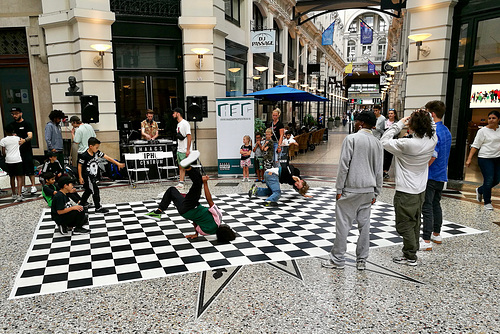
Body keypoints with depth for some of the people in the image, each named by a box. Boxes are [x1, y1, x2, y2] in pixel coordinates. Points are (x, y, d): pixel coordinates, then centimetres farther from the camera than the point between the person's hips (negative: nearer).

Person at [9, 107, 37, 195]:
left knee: (30, 169, -6)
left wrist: (24, 140, -33)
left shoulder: (27, 123, 0)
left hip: (26, 150, -4)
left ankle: (33, 186, -1)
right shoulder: (11, 125, 14)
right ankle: (23, 187, 13)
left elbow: (30, 136, -13)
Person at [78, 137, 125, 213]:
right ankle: (98, 208, 1)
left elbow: (107, 158, -8)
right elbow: (79, 166, -12)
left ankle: (83, 202, 46)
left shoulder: (97, 153, -6)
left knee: (88, 190, 24)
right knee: (95, 190, -7)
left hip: (93, 176, 7)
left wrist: (117, 163, -12)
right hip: (87, 176, -7)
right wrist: (80, 177, -11)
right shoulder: (84, 156, -21)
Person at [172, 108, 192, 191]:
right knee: (181, 167, 9)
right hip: (179, 150, 9)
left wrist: (188, 150, -21)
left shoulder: (185, 123, -12)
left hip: (185, 150, -9)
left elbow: (189, 136, -17)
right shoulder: (178, 124, 16)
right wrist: (178, 149, 18)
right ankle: (181, 184, 13)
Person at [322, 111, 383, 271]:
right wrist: (376, 192, 18)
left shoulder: (351, 139, -9)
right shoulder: (377, 143, 9)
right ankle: (362, 260, 19)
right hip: (368, 190, 6)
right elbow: (379, 171, 11)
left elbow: (344, 165, -13)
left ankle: (338, 260, 9)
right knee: (364, 225, 11)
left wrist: (339, 189, -7)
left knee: (343, 224, 1)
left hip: (351, 190, -6)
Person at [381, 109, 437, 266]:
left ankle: (410, 257, 15)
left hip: (406, 192, -7)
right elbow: (432, 128, 17)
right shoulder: (432, 141, -7)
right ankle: (413, 249, 34)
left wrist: (398, 124, -12)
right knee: (415, 223, 20)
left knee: (405, 224, 6)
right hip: (421, 190, 7)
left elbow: (384, 141, -15)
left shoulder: (407, 144, -26)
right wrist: (425, 118, 2)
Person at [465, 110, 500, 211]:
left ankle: (480, 190, 34)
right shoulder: (483, 131, -6)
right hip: (485, 158, -5)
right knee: (489, 180, -6)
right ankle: (487, 202, 9)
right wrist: (469, 159, -15)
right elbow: (475, 145, -9)